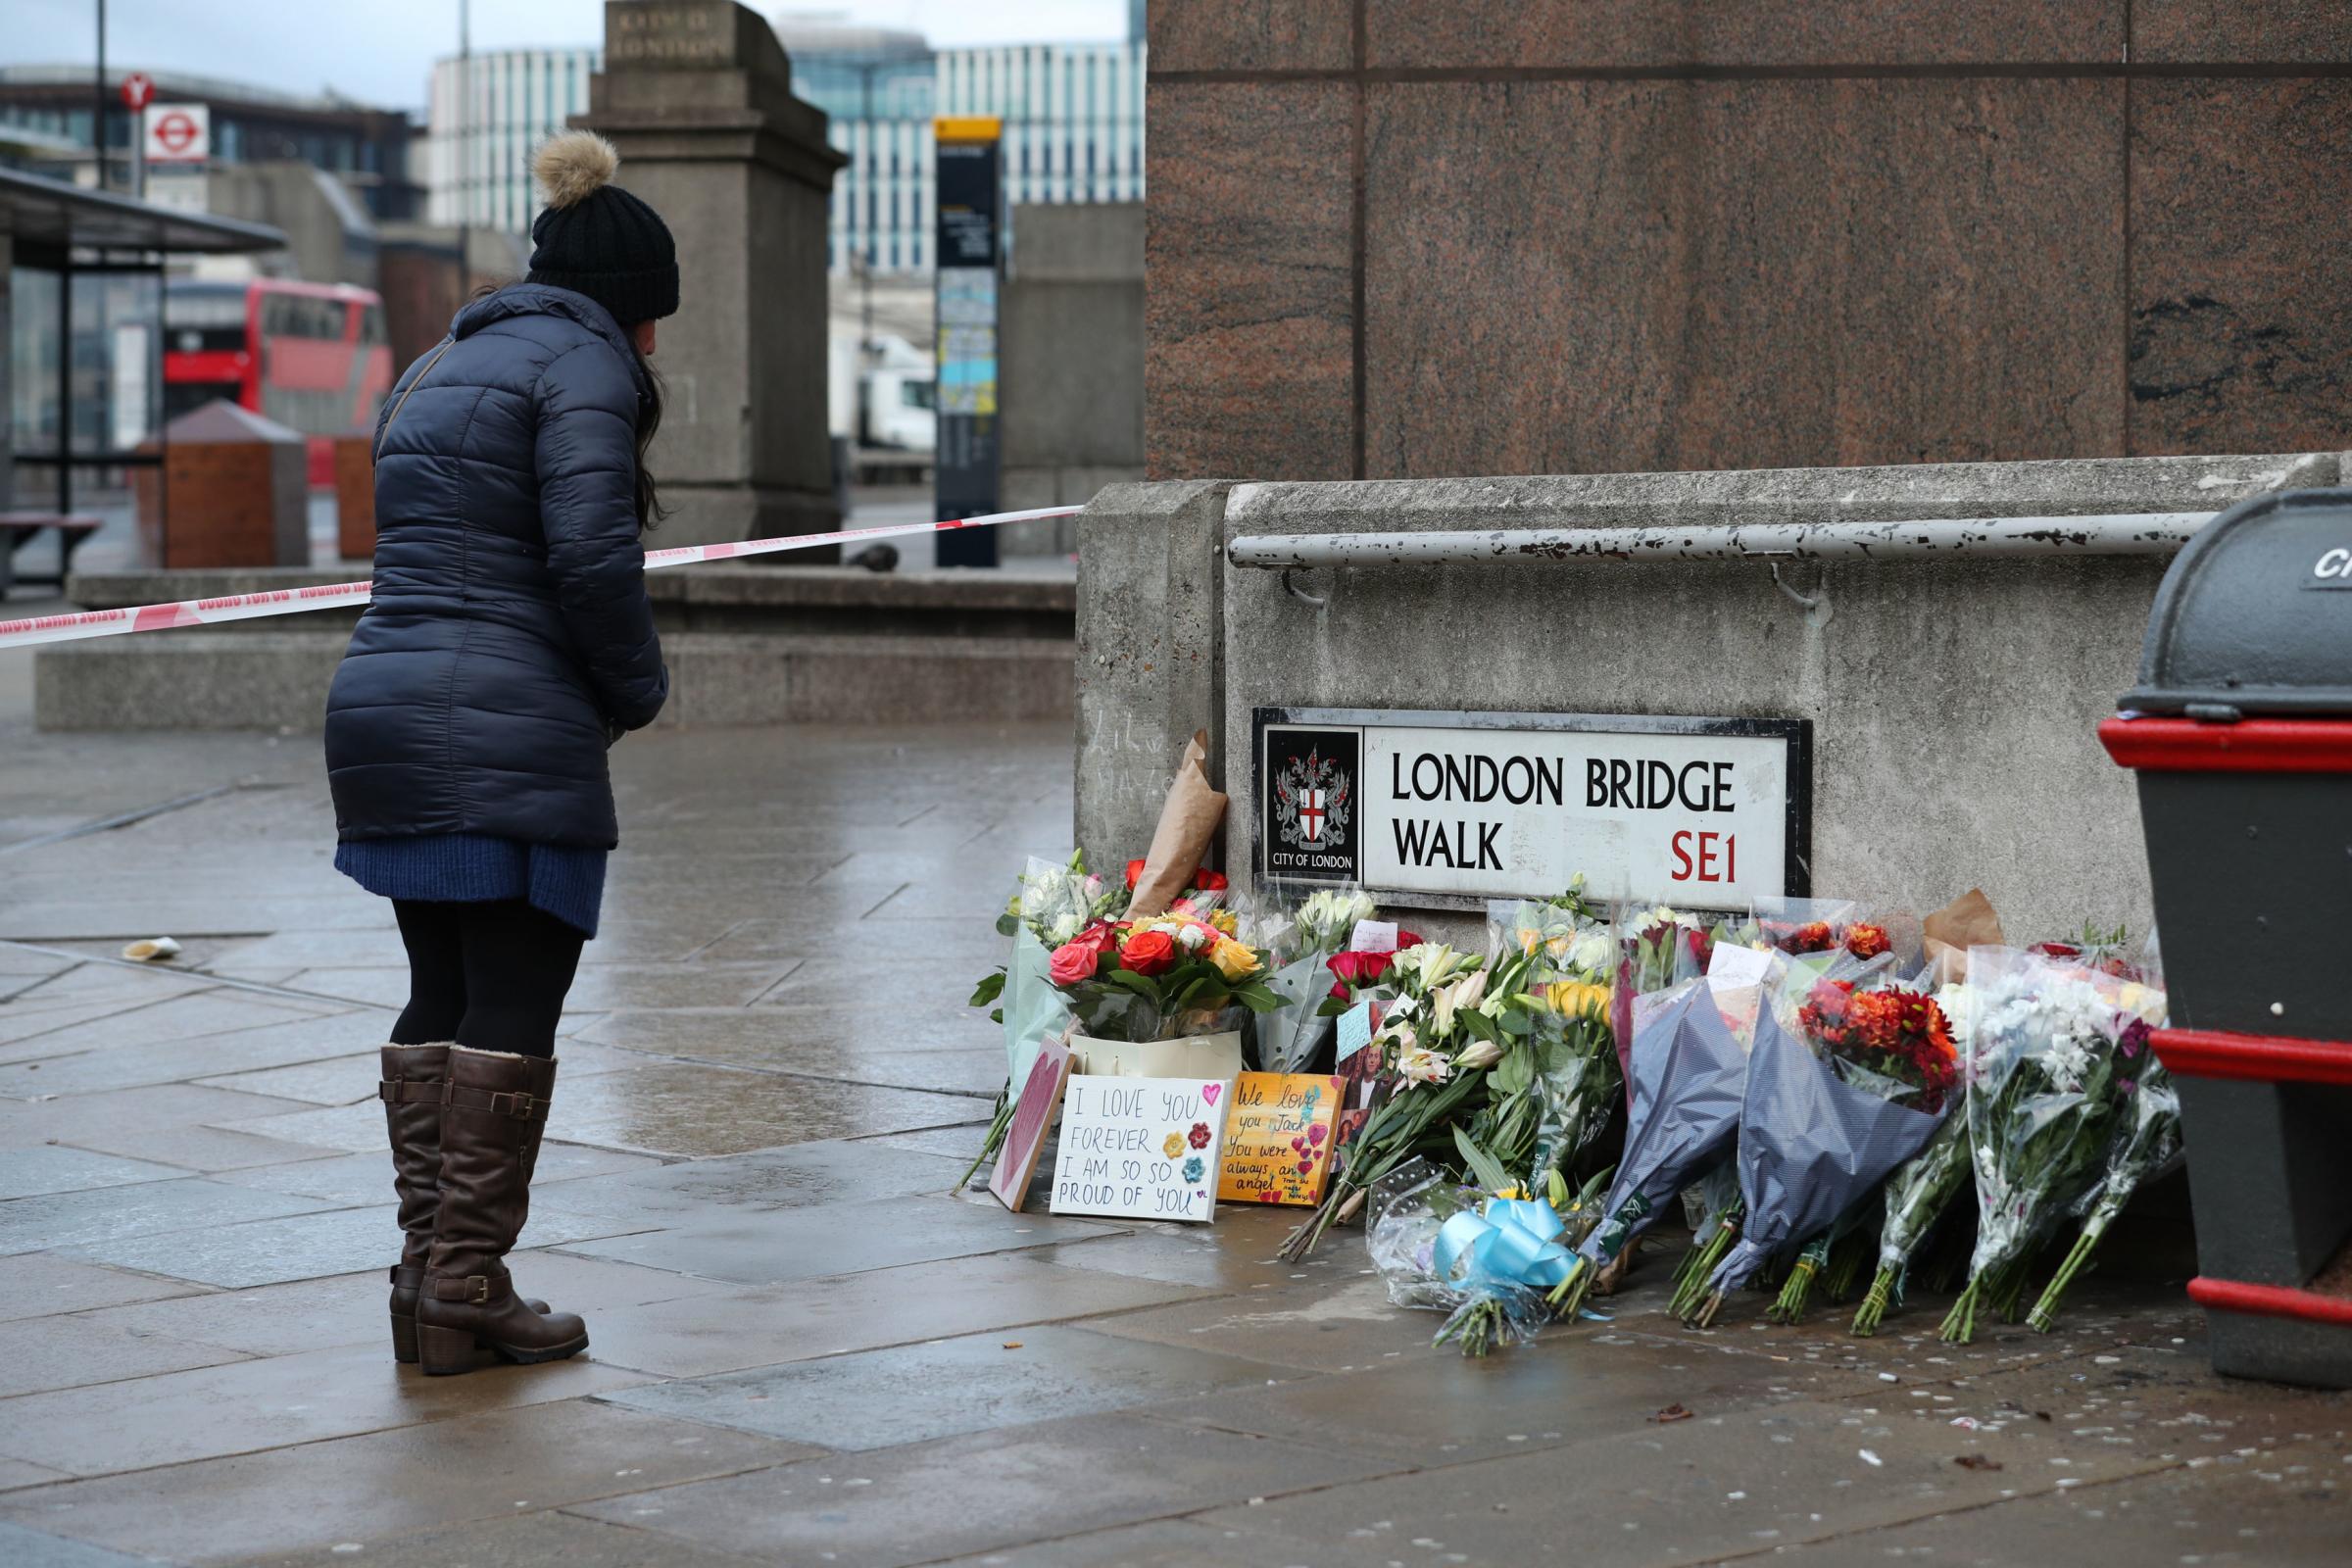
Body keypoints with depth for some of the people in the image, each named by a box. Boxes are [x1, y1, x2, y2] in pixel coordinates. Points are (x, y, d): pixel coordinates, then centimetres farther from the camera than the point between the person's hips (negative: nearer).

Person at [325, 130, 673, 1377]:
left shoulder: (436, 369, 23)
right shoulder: (583, 364, -5)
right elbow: (592, 551, -16)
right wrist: (638, 689, -1)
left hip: (381, 707, 9)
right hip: (512, 731, -9)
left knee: (441, 994, 13)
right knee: (512, 1007, -4)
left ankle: (427, 1268, 13)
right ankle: (467, 1286, -3)